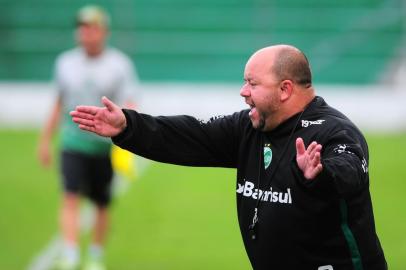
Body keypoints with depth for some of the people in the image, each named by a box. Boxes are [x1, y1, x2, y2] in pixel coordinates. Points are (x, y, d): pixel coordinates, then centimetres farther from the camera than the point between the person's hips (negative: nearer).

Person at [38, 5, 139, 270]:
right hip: (74, 143, 1)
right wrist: (46, 140, 17)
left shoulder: (120, 64, -4)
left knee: (102, 205, 9)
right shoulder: (66, 62, 6)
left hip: (106, 146, -1)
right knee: (71, 198, -15)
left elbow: (129, 105, -10)